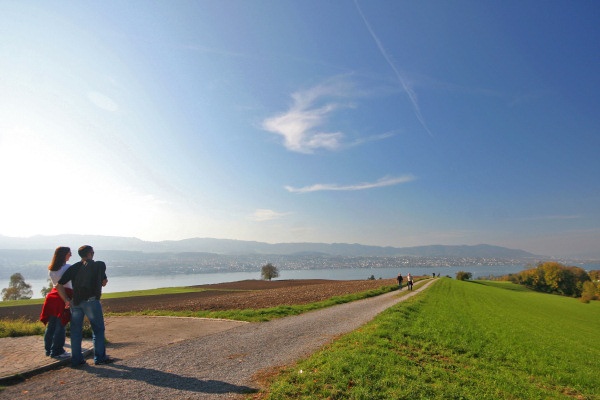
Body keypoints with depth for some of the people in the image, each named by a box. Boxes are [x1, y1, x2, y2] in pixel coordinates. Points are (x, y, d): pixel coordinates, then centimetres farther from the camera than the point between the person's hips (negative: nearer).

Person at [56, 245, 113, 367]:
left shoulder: (73, 268, 11)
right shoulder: (99, 265, 4)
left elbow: (59, 286, 5)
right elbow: (104, 282, 13)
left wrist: (66, 300, 10)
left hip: (75, 302, 4)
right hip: (91, 301, -4)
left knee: (76, 331, 13)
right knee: (98, 329, 6)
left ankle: (76, 359, 17)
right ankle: (100, 357, 9)